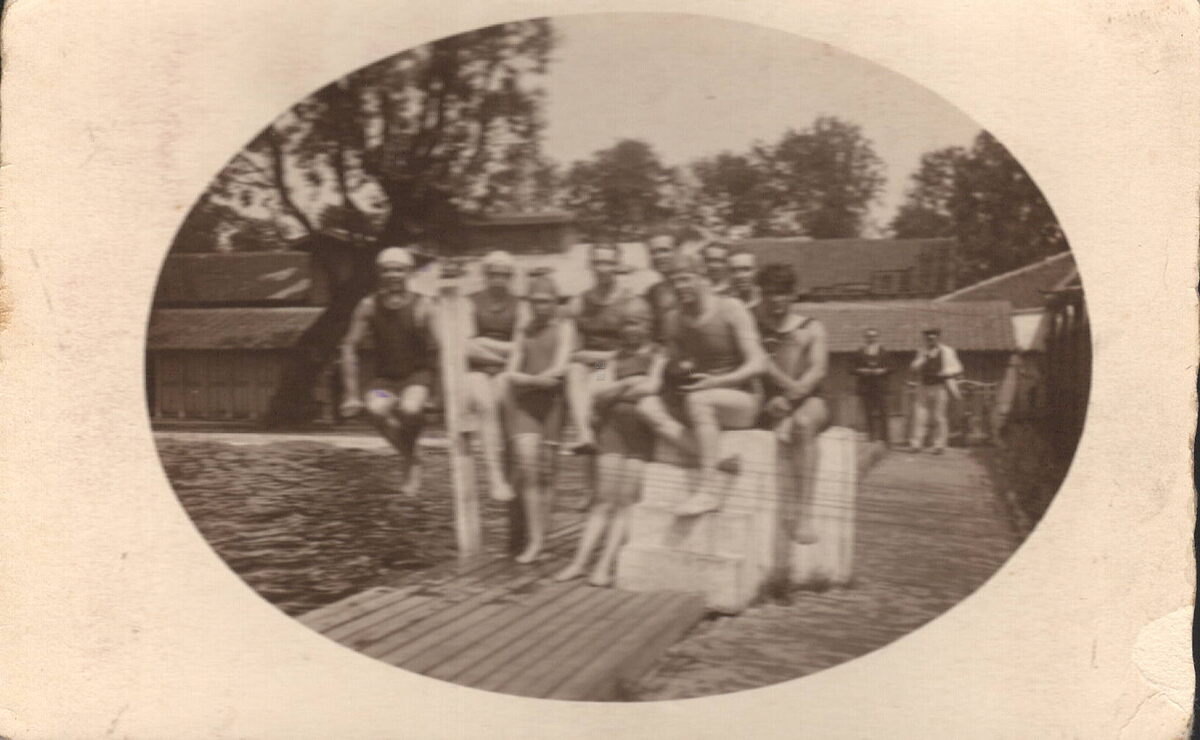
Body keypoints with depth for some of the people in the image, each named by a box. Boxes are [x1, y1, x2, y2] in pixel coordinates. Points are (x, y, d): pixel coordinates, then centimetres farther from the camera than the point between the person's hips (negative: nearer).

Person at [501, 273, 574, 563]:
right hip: (523, 401, 2)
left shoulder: (564, 326, 5)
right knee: (527, 466, -11)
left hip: (551, 401, -2)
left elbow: (559, 368, -7)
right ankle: (534, 539, -8)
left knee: (542, 471, 0)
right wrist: (537, 380, -10)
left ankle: (538, 537, 10)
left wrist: (526, 378, -5)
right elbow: (512, 373, 7)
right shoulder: (523, 330, 14)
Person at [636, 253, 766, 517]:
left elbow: (757, 363, -14)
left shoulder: (730, 309, -9)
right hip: (704, 401, 6)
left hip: (743, 399, -6)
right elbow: (673, 364, 14)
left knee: (698, 400, -36)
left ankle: (709, 489, -33)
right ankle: (718, 462, -29)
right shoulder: (674, 319, 6)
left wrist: (718, 381, -27)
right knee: (647, 406, -17)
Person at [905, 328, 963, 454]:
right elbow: (914, 368, 3)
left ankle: (939, 445, 6)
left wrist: (945, 373, -15)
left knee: (939, 417, -1)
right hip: (924, 387, 3)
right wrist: (923, 357, -11)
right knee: (920, 415, -2)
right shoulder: (922, 352, 10)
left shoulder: (947, 352, 1)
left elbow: (957, 369, 1)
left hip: (940, 388, -3)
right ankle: (916, 444, -1)